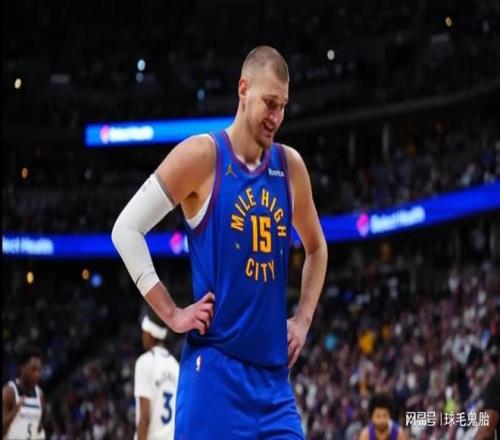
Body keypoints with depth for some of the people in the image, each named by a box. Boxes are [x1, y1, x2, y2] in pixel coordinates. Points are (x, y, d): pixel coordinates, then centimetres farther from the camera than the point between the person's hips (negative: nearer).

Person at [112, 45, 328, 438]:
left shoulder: (290, 166, 11)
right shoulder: (202, 156, -6)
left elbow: (316, 248, 28)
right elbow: (126, 229, -7)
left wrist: (303, 320, 15)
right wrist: (171, 313, -8)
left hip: (274, 370, 6)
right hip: (215, 366, -6)